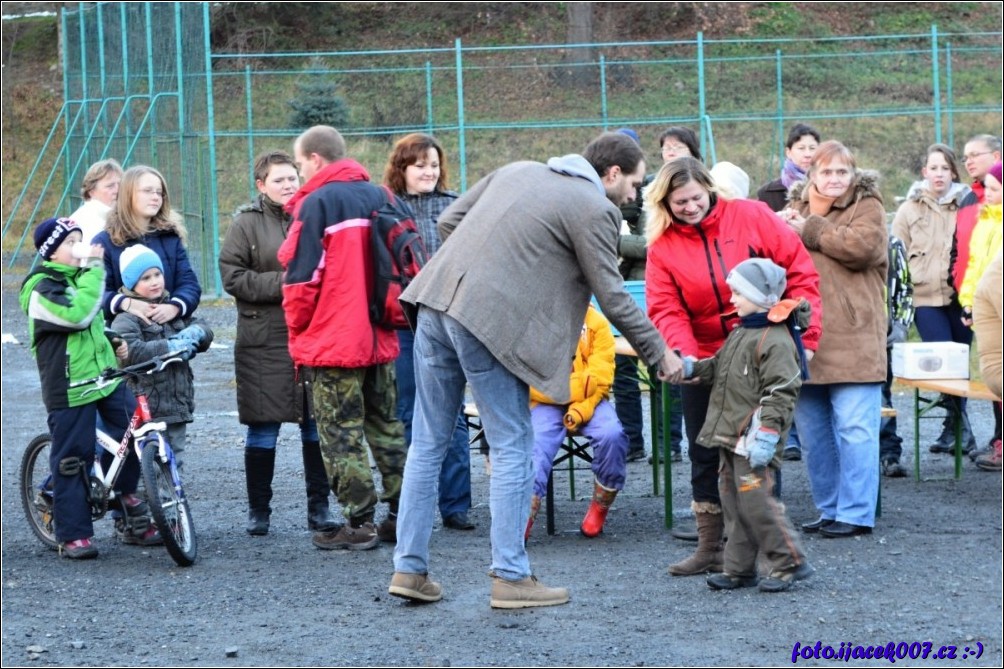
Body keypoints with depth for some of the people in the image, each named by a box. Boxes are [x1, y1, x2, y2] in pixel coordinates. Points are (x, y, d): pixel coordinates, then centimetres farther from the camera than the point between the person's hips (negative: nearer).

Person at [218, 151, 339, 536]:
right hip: (265, 341, -2)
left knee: (316, 425, 4)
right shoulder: (246, 223, 1)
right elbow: (232, 276, -6)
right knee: (263, 429, 2)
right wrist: (280, 283, -14)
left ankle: (319, 507, 13)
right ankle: (258, 510, 12)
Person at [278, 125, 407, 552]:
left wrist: (298, 329, 2)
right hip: (379, 339, 7)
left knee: (341, 434, -1)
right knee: (386, 426, 16)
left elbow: (302, 277, -13)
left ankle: (359, 524, -1)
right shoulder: (379, 197, 9)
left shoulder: (317, 203, -12)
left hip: (333, 341, -7)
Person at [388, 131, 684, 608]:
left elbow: (448, 221, 21)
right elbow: (612, 298, -1)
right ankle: (511, 578, 4)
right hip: (490, 320, -7)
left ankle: (409, 568, 15)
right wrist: (660, 355, 9)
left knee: (428, 442, 12)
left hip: (435, 302, 7)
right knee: (512, 448, 3)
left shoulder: (518, 170, 21)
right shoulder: (594, 208, -1)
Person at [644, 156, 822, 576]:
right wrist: (684, 354, -28)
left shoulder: (750, 217, -7)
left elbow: (799, 270, -7)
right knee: (705, 454, 7)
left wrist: (805, 334, -12)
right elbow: (666, 310, -10)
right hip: (704, 361, 2)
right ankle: (710, 549, 18)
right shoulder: (662, 247, -2)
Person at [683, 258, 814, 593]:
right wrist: (693, 368, 10)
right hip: (730, 436, 10)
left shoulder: (775, 340, -15)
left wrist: (766, 434, -25)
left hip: (753, 437, -10)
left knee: (754, 498, -13)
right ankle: (739, 568, 17)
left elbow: (781, 392, -20)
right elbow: (720, 368, 28)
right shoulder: (740, 333, 17)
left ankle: (790, 562, -4)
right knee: (733, 501, 11)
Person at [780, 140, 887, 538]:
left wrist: (809, 231, -8)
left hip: (851, 339, -6)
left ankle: (856, 514, -4)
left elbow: (862, 246, -17)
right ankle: (829, 509, 20)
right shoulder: (796, 208, 18)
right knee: (813, 430, 10)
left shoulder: (867, 207, 2)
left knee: (854, 428, -8)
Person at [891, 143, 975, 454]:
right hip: (926, 298, 0)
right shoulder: (909, 209, 10)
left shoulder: (966, 205, 8)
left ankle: (953, 428, 12)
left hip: (960, 297, 1)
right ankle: (960, 428, -3)